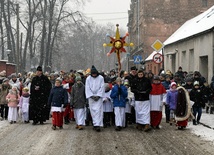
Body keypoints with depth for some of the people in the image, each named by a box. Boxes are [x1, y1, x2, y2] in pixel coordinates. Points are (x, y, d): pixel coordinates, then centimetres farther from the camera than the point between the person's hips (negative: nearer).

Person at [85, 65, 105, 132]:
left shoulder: (101, 78, -4)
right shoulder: (88, 78, 0)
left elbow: (102, 87, -4)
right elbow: (87, 88, -1)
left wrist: (98, 96, -11)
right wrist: (92, 96, -9)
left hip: (98, 97, -2)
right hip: (91, 97, 2)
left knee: (98, 110, -11)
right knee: (93, 111, 5)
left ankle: (97, 125, -16)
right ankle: (95, 124, 13)